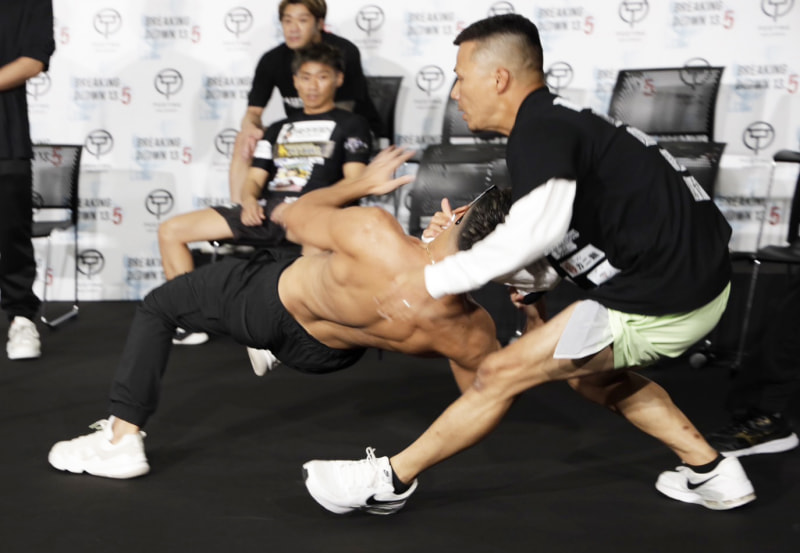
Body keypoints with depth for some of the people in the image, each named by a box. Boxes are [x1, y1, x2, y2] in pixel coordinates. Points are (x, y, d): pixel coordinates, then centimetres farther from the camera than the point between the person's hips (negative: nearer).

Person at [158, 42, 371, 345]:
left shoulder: (351, 124, 13)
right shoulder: (278, 129, 29)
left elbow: (354, 183, 0)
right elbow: (254, 179, 22)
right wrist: (249, 199, -3)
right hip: (263, 211, 6)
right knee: (170, 230, -3)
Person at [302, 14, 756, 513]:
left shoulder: (540, 130, -14)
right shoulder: (562, 121, 16)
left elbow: (537, 230, -30)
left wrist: (435, 281, -20)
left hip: (661, 301, -10)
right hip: (698, 277, 10)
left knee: (501, 374, -3)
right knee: (594, 375, 30)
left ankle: (388, 479, 11)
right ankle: (710, 472, 33)